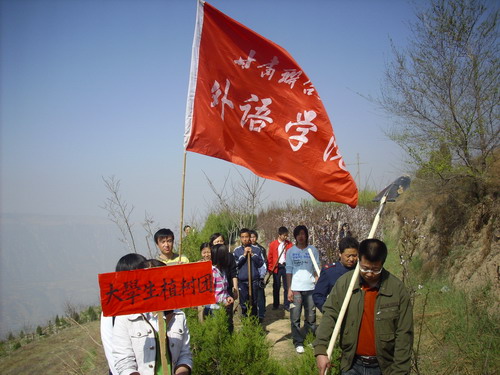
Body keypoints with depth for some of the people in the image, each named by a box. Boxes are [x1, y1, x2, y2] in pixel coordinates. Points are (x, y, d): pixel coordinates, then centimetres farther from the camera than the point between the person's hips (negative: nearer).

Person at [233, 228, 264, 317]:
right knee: (243, 303, 7)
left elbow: (260, 263, -3)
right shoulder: (237, 250, 3)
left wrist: (252, 254, -13)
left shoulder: (256, 249, 0)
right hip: (242, 281, 1)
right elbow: (234, 264, -5)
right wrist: (244, 255, -13)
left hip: (254, 280, -1)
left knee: (254, 303, 7)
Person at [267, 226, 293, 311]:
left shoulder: (290, 244, 3)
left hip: (286, 267, 0)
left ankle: (286, 305, 11)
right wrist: (270, 268, -1)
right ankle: (275, 305, 18)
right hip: (276, 268, 0)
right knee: (276, 287, 7)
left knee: (287, 287, 2)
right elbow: (270, 257, 4)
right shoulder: (273, 244, 1)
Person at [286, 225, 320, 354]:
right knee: (295, 318, 0)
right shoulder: (290, 251, 6)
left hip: (310, 288, 0)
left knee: (311, 317, 5)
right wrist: (289, 289, -1)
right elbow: (289, 271, 5)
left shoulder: (313, 250, 5)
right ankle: (298, 343, 10)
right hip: (295, 289, 0)